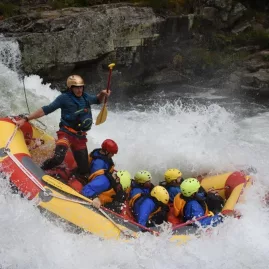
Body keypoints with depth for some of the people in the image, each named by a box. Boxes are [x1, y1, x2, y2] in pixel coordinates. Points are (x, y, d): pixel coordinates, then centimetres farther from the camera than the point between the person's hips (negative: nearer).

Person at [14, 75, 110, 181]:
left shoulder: (86, 97, 11)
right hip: (66, 133, -6)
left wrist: (103, 94, 8)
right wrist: (25, 119, -14)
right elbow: (46, 110, -9)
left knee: (83, 170, 5)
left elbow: (98, 100, 31)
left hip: (80, 137, 6)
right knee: (58, 157, -34)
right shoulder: (64, 98, -7)